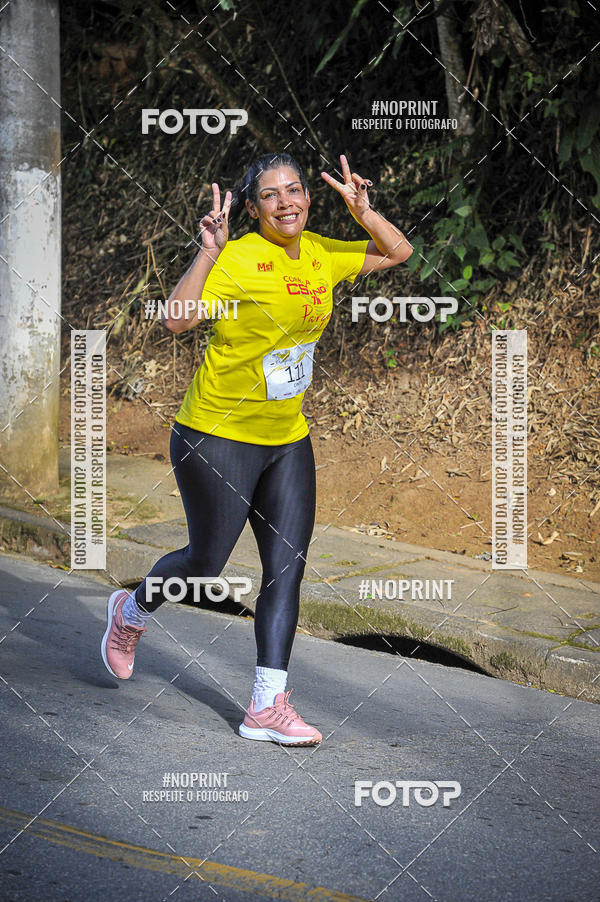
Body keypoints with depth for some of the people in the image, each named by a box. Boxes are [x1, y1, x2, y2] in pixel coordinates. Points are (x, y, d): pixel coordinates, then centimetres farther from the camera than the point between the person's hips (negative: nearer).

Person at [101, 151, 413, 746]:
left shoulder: (321, 255, 3)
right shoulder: (238, 259, -18)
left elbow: (398, 253, 15)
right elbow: (176, 319, -29)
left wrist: (362, 212, -3)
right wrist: (208, 252, -36)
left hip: (287, 437, 6)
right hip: (219, 435, -6)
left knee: (288, 566, 0)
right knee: (206, 562, 6)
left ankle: (267, 707, 4)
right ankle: (130, 613, 38)